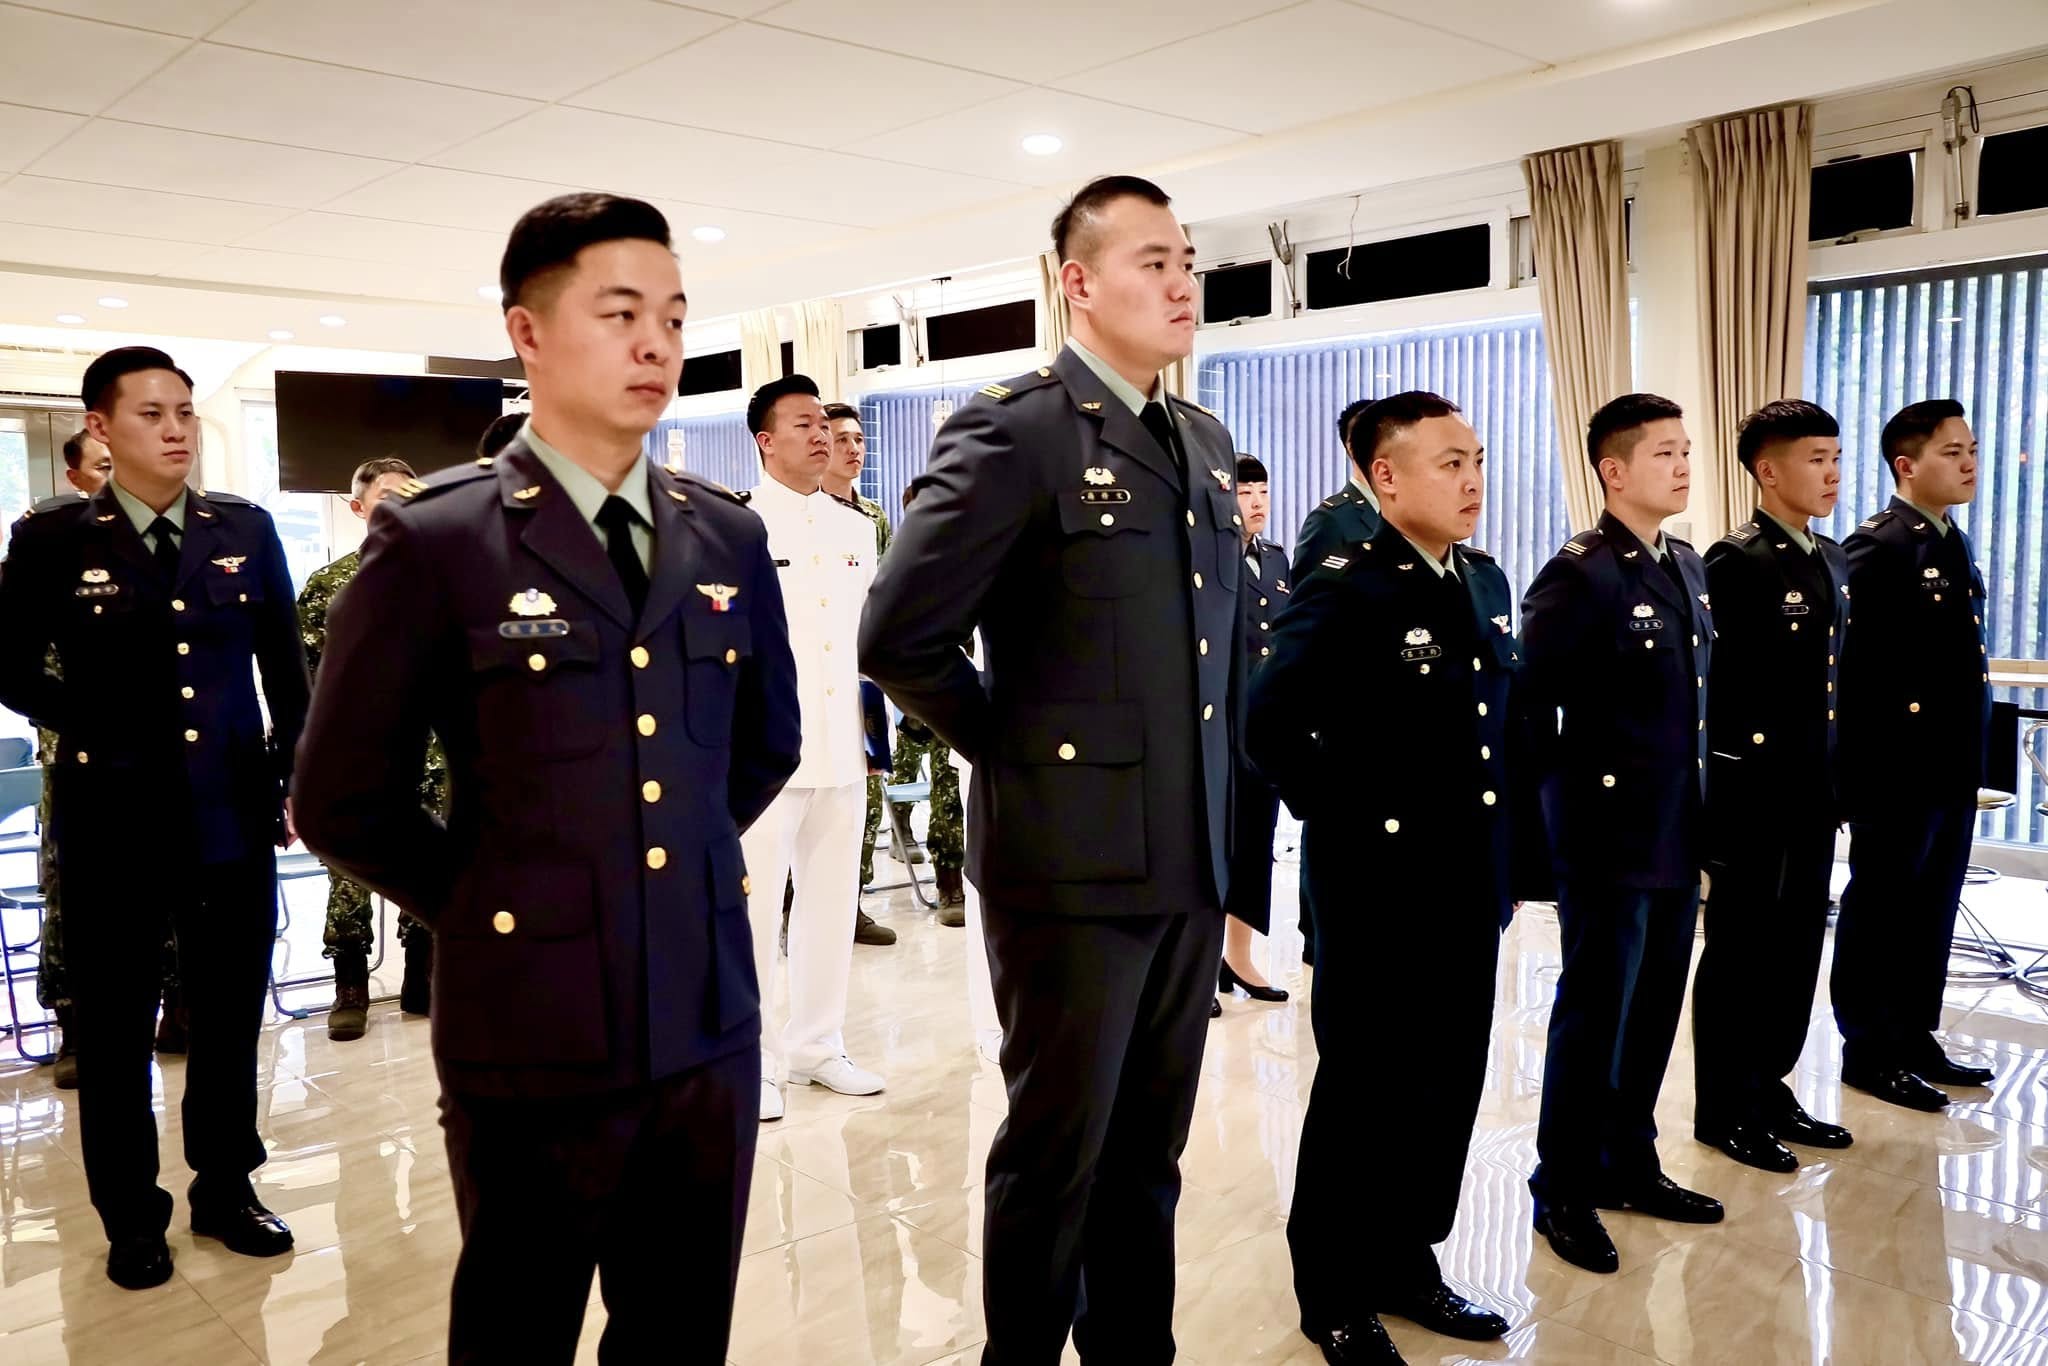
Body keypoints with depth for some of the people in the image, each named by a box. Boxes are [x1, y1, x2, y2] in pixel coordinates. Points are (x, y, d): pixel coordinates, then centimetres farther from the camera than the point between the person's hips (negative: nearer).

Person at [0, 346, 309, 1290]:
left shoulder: (245, 529, 4)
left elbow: (285, 667, 8)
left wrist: (296, 776, 5)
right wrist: (98, 730, -2)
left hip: (234, 811, 2)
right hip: (114, 814, -2)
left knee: (230, 1013, 12)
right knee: (115, 1025, 10)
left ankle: (225, 1188, 29)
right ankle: (132, 1217, 25)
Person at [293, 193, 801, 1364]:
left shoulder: (728, 537, 5)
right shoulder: (435, 540, -9)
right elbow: (346, 801, -5)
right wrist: (489, 909, 2)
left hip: (712, 1022, 4)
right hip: (534, 1029, -4)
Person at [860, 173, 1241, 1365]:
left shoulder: (1205, 441, 12)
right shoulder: (1016, 429, -11)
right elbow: (899, 637, -16)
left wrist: (1222, 809, 13)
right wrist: (1020, 753, -7)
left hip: (1192, 859, 7)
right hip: (1074, 859, -6)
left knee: (1151, 1149, 18)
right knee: (1058, 1149, 9)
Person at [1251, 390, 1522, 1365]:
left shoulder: (1487, 583, 9)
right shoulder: (1343, 591, -15)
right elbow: (1269, 727, -22)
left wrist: (1506, 859, 13)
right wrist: (1347, 825, -15)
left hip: (1470, 887, 7)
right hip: (1381, 890, -7)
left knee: (1450, 1087, 16)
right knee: (1363, 1091, 8)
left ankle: (1406, 1265, 35)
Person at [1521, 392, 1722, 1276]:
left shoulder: (1688, 567, 11)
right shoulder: (1580, 574, -15)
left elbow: (1692, 695, 16)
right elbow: (1530, 700, -18)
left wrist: (1697, 804, 12)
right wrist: (1565, 793, -12)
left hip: (1679, 835, 8)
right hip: (1608, 837, -7)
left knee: (1653, 1012, 16)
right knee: (1593, 1015, 3)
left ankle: (1628, 1164, 33)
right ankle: (1564, 1191, 19)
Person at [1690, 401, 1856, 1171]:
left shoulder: (1833, 562, 12)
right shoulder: (1735, 562, -14)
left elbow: (1835, 679, 16)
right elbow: (1708, 685, -17)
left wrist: (1840, 779, 14)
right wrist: (1721, 794, -18)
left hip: (1814, 795, 8)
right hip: (1754, 796, -8)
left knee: (1795, 951, 15)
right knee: (1739, 954, 4)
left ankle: (1769, 1090, 29)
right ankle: (1724, 1110, 16)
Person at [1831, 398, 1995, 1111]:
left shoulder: (1954, 544, 14)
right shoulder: (1876, 546, -14)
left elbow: (1960, 654, 18)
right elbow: (1856, 663, -19)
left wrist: (1970, 756, 15)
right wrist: (1871, 763, -19)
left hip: (1952, 767, 9)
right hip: (1896, 770, -9)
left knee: (1932, 911, 16)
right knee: (1879, 911, 3)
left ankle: (1916, 1039, 28)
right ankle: (1870, 1053, 14)